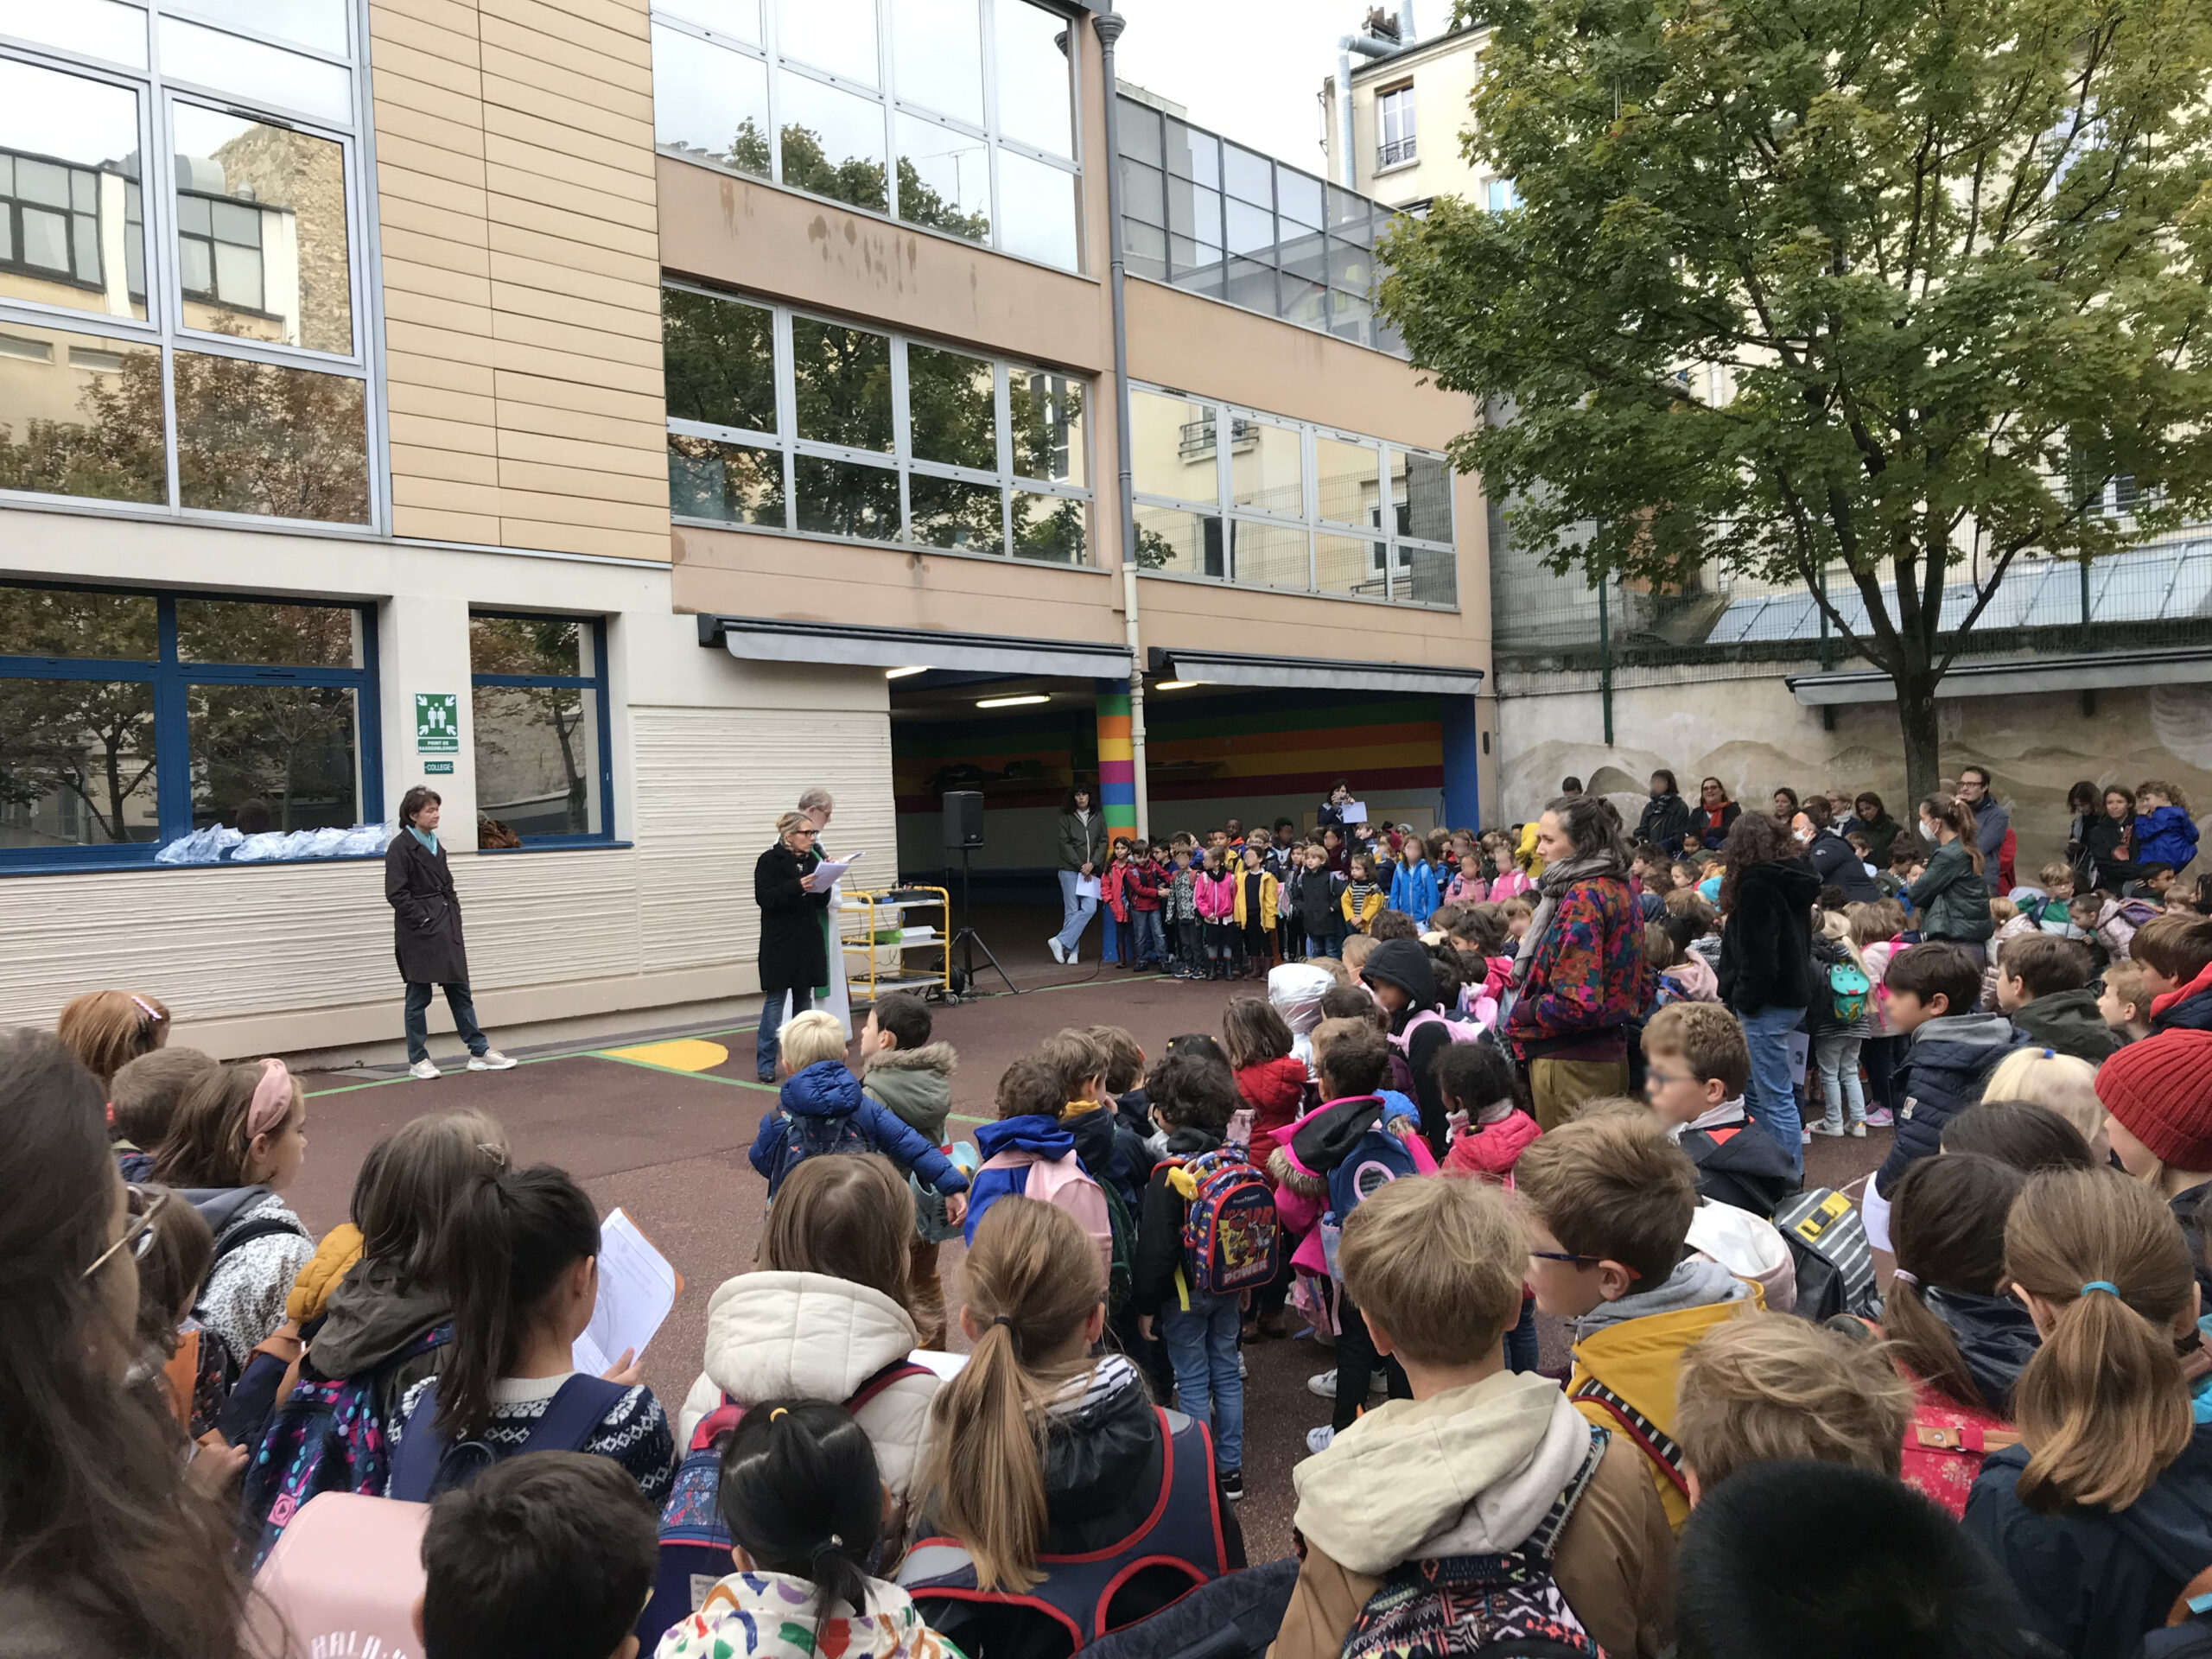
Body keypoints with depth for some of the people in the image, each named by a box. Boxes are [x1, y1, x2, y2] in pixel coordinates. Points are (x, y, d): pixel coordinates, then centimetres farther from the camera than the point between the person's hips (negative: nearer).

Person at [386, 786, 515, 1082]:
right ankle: (418, 1060, 11)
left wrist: (454, 912, 9)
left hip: (446, 930, 8)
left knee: (460, 991, 9)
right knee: (419, 997, 1)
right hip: (419, 934, -8)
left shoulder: (435, 844, 16)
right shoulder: (400, 847, -9)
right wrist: (422, 918, -16)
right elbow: (395, 893, -15)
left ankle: (480, 1052, 13)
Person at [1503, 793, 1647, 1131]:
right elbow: (1641, 991, 19)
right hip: (1611, 1050, 10)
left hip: (1571, 1061, -10)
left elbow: (1576, 1003, -24)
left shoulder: (1582, 897, -18)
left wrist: (1519, 1013, -10)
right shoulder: (1621, 890, 12)